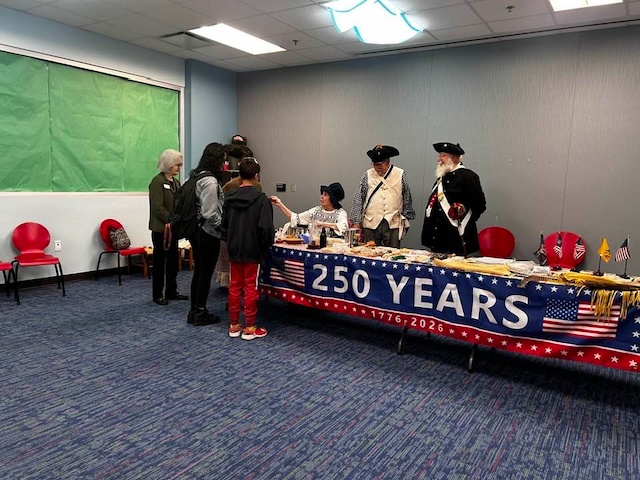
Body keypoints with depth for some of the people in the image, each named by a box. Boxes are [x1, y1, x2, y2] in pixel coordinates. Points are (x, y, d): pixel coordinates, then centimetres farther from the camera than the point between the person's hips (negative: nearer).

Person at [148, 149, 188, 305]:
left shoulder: (176, 182, 13)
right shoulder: (157, 181, -11)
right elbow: (158, 208, -18)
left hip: (173, 228, 7)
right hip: (161, 228, -7)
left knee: (173, 261, 12)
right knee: (160, 261, 3)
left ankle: (171, 292, 23)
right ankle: (157, 294, 13)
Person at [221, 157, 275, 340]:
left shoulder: (229, 198, 2)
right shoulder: (261, 199, -14)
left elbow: (223, 225, 8)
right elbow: (266, 228, -17)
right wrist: (266, 246, -1)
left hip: (234, 250, 5)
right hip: (253, 251, -5)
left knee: (234, 286, 12)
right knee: (251, 288, 2)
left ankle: (234, 325, 20)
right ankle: (250, 328, 9)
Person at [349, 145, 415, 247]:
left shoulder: (400, 174, 4)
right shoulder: (368, 175, 3)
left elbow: (407, 199, 12)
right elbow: (358, 199, 4)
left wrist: (405, 220, 13)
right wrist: (356, 222, 0)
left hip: (393, 224, 0)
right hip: (371, 224, 1)